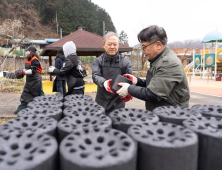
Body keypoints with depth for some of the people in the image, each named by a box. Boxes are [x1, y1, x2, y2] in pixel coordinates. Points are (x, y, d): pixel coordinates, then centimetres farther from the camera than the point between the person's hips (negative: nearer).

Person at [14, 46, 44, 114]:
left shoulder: (34, 60, -15)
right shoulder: (28, 60, 14)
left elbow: (33, 71, -22)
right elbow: (26, 69, 19)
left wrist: (23, 72, -23)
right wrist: (20, 72, 4)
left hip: (35, 80, -10)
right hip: (29, 80, 10)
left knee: (40, 94, -2)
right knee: (25, 94, 13)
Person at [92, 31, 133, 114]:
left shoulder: (125, 62, -1)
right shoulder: (98, 61, 2)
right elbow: (95, 76, -15)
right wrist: (104, 82, -38)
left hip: (118, 104, -1)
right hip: (101, 103, 1)